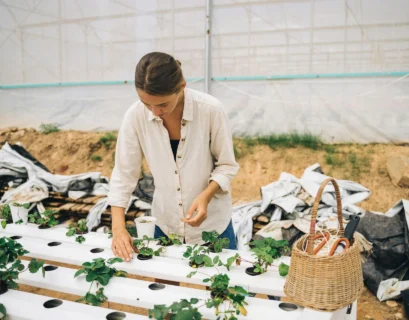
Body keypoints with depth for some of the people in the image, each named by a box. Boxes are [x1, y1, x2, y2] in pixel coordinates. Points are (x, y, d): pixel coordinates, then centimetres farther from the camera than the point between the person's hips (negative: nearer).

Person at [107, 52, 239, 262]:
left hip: (211, 224, -2)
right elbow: (123, 174, -8)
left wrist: (206, 196, -27)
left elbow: (227, 165, -10)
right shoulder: (135, 115, -15)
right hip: (165, 225, 2)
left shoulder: (210, 109, -22)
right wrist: (118, 228, -16)